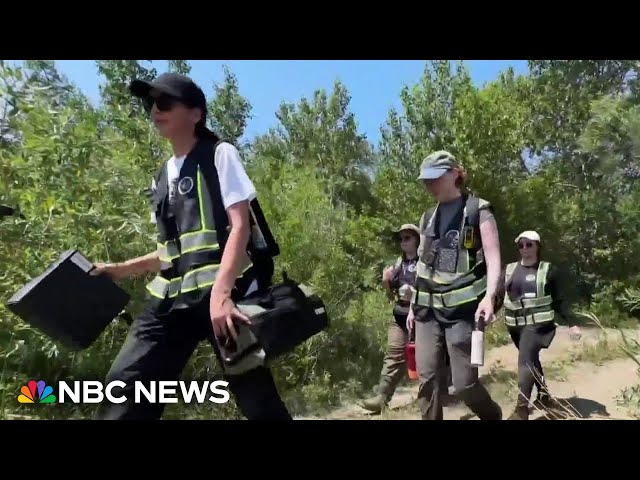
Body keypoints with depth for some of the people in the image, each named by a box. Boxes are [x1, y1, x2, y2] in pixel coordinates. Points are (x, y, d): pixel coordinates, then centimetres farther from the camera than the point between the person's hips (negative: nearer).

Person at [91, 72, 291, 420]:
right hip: (170, 299, 7)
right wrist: (121, 270, 17)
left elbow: (240, 226, -9)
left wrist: (220, 292, -22)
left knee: (255, 395, -2)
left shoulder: (219, 155, 3)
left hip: (225, 291, -6)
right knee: (124, 388, -1)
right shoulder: (162, 177, 21)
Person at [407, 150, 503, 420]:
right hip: (428, 310, 5)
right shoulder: (428, 217, 15)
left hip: (463, 309, -5)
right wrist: (413, 305, 17)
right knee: (427, 380, 3)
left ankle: (493, 414, 30)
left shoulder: (478, 211, -2)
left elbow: (493, 258, -10)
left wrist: (489, 297, -27)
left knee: (464, 383, -1)